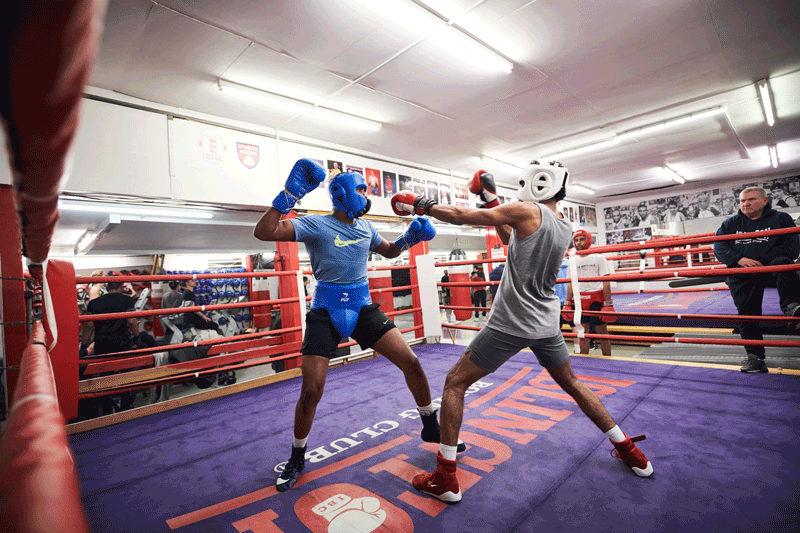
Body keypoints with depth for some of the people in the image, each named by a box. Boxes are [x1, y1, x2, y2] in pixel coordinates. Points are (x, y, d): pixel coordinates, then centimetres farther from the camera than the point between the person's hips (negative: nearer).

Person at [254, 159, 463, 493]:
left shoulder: (365, 227, 8)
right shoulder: (316, 225, -9)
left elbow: (389, 251, 25)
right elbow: (264, 232, -21)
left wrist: (410, 236, 5)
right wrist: (291, 193, -30)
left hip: (363, 308, 5)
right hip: (326, 312, -4)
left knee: (410, 362, -3)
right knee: (311, 391, -5)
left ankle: (431, 428, 22)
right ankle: (297, 459, 25)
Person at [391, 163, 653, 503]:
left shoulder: (529, 211, -12)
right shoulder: (566, 230, 9)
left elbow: (459, 216, -12)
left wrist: (420, 205, 3)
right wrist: (492, 200, 22)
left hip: (510, 324, -7)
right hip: (546, 325, 8)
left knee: (455, 383, 3)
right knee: (572, 383, 29)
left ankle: (445, 479, 8)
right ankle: (629, 452, 40)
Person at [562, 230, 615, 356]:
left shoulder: (598, 258, -1)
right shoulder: (573, 260, 11)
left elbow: (606, 282, -4)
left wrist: (608, 303, -10)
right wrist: (568, 303, 9)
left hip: (596, 299, -4)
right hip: (579, 300, 4)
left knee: (602, 331, 2)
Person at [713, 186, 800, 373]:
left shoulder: (781, 218, 11)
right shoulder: (730, 223, 18)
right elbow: (719, 247, 7)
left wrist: (761, 262, -15)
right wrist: (739, 259, -12)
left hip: (770, 266, -1)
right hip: (741, 274, 1)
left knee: (782, 262, -36)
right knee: (746, 311, -6)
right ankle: (755, 356, -2)